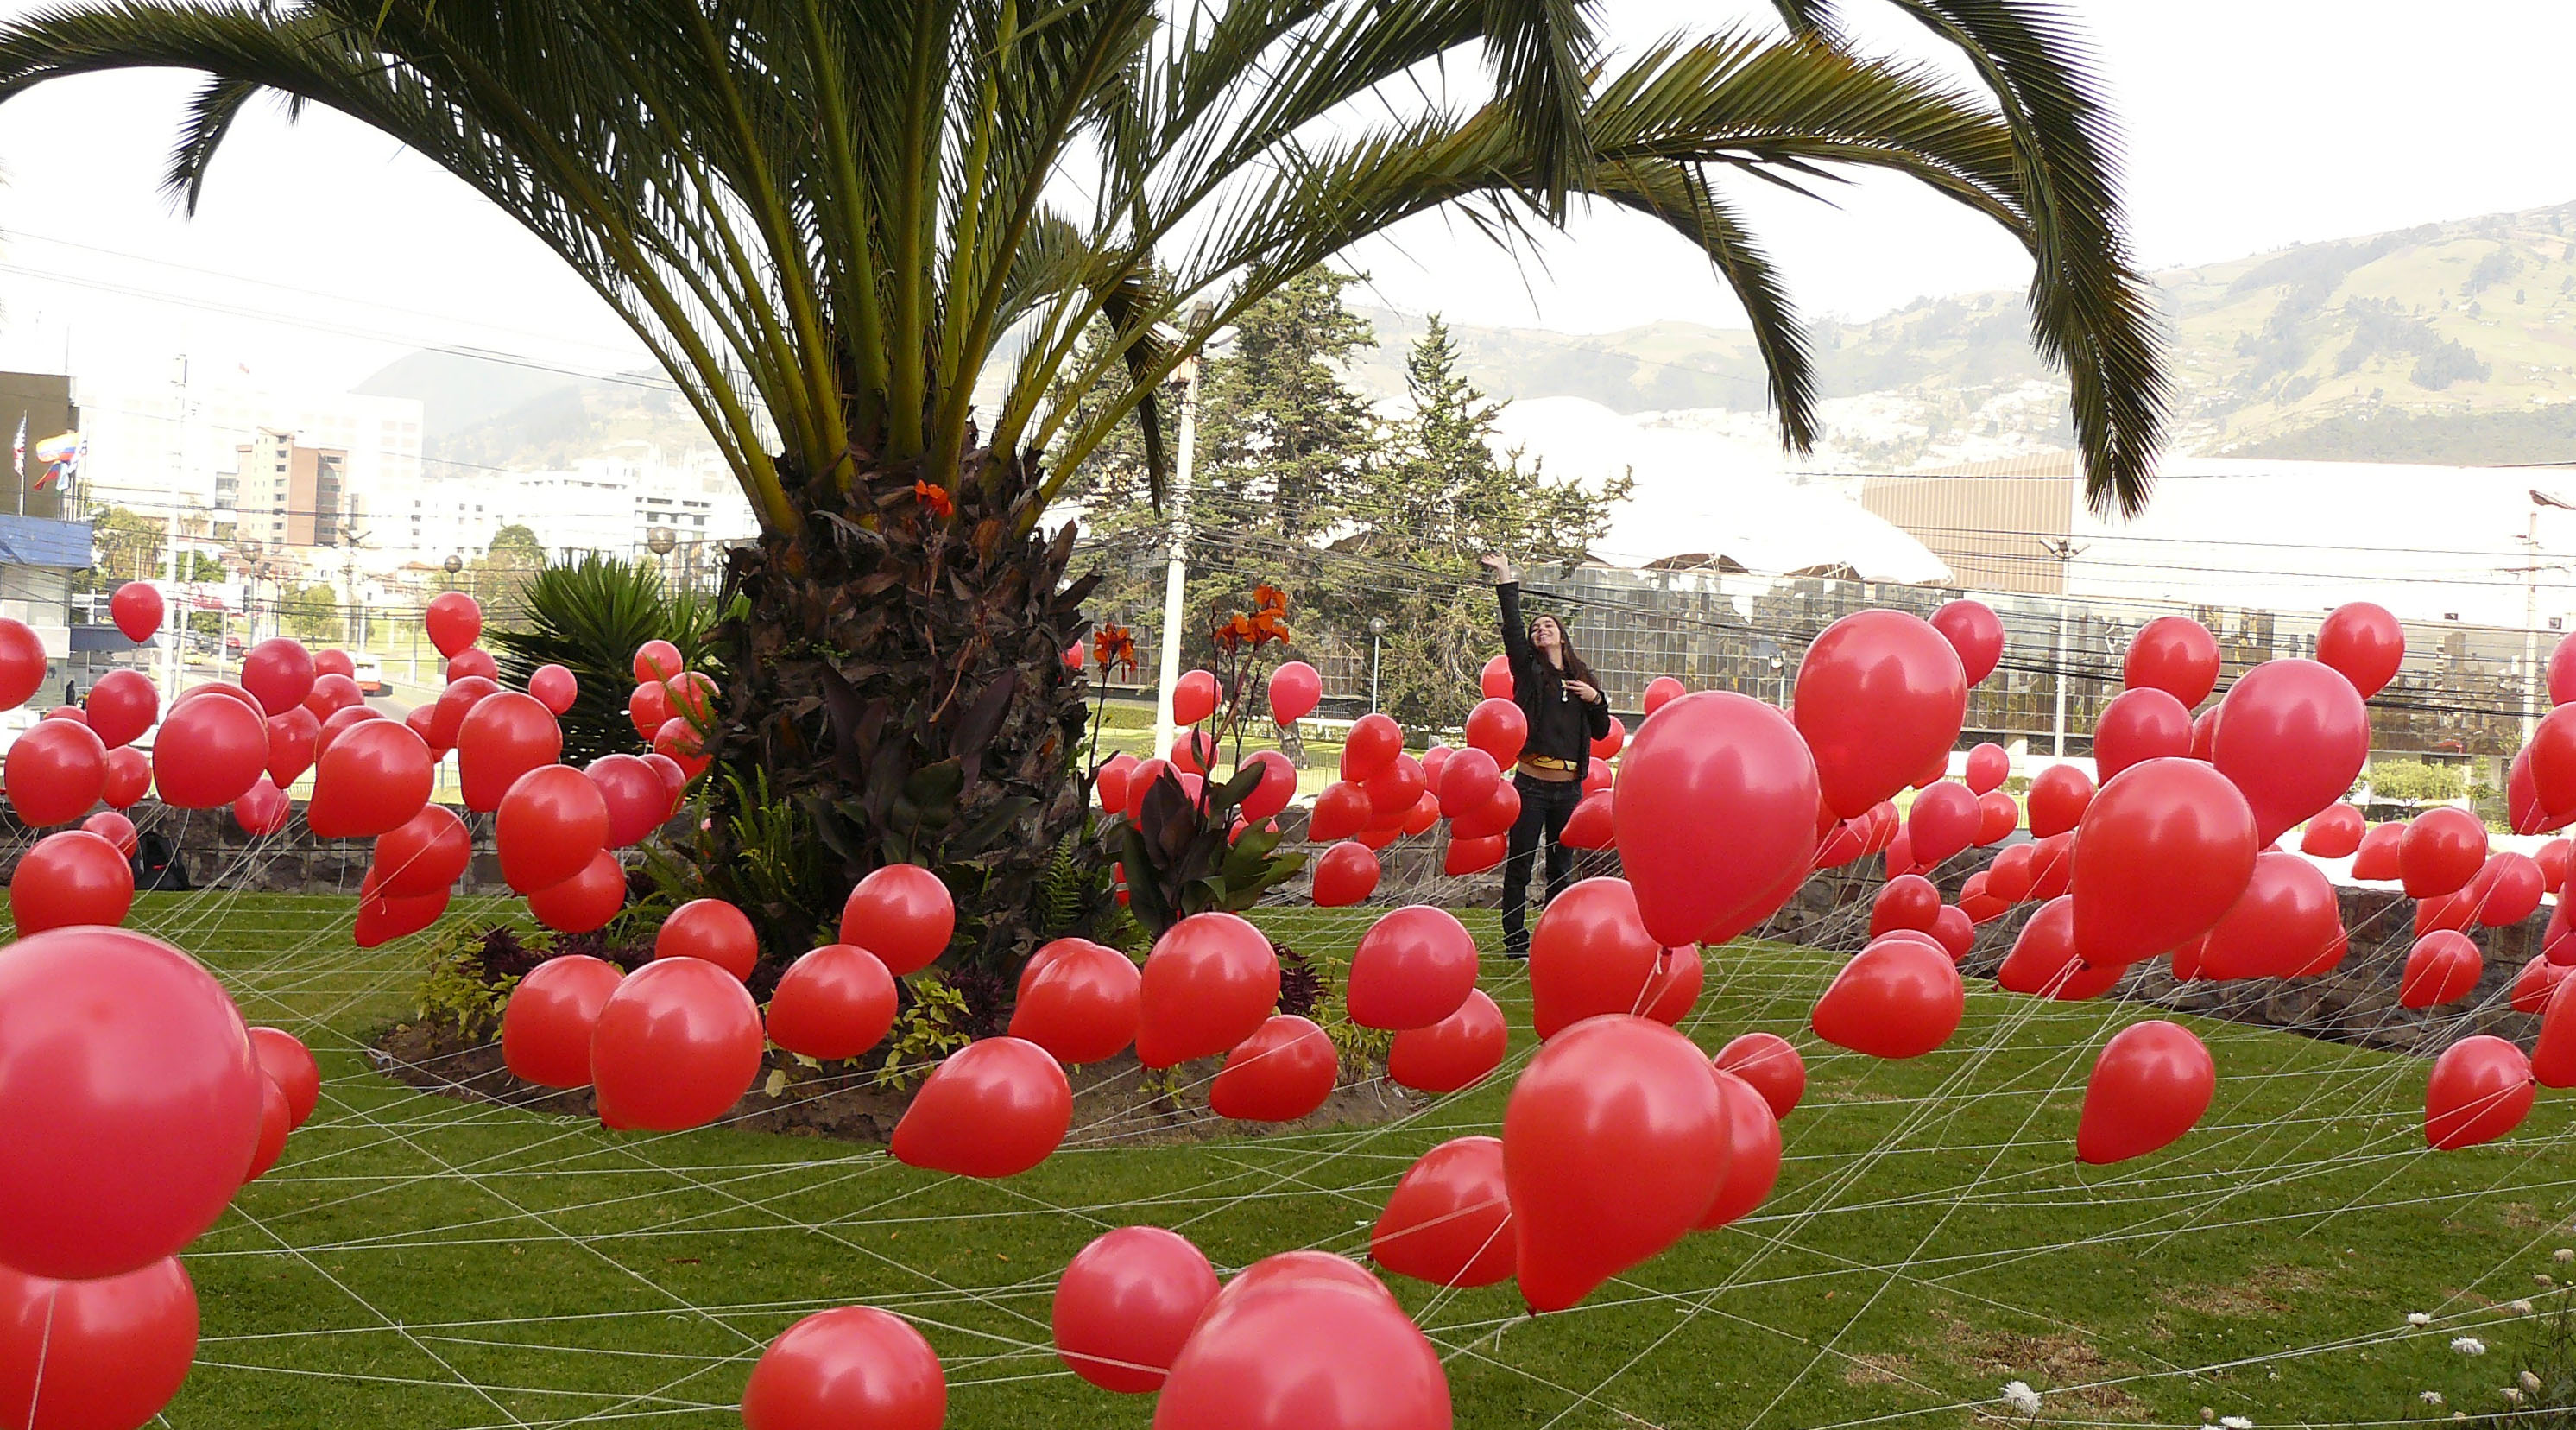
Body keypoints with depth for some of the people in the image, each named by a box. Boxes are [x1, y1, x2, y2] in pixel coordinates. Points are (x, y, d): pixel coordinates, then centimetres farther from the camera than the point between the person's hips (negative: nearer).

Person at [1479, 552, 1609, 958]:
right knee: (1519, 865, -3)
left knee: (1562, 867, 8)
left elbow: (1600, 731, 16)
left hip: (1569, 787, 4)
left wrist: (1596, 699, -2)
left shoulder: (1581, 677, 15)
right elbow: (1512, 629, -9)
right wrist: (1507, 582, -12)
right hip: (1532, 783, -4)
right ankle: (1516, 943, 2)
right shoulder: (1529, 670, 5)